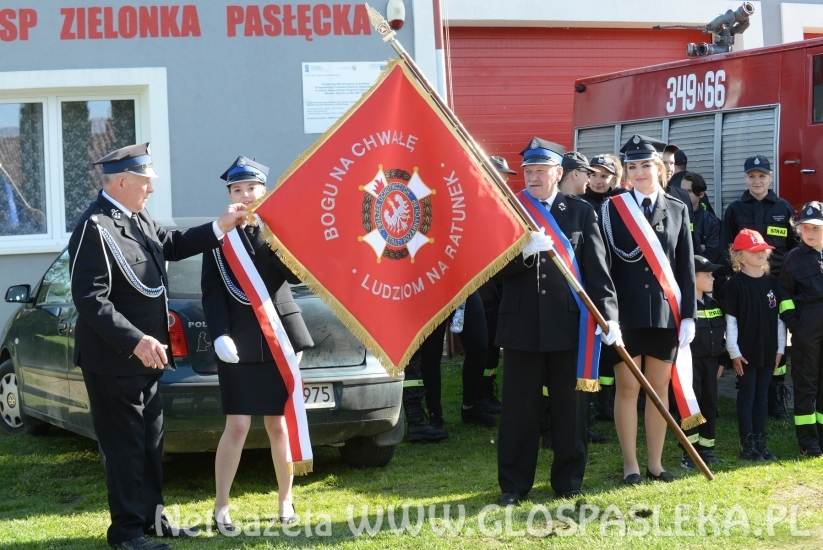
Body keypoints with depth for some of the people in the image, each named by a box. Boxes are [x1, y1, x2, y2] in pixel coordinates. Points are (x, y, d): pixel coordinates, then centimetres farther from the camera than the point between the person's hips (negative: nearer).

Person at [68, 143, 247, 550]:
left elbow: (172, 245, 22)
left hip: (142, 357, 10)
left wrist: (220, 228, 13)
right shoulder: (95, 228, -21)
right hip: (113, 361, -9)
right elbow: (90, 300, -25)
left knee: (151, 440, 17)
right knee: (124, 445, 0)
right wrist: (135, 341, -29)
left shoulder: (136, 218, 7)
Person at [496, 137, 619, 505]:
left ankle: (569, 480, 18)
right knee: (518, 406, 3)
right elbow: (495, 267, -2)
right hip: (521, 323, 0)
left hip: (568, 323, 0)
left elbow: (596, 267, 0)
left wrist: (608, 315, -9)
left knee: (570, 406, 7)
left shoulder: (581, 212, 5)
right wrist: (524, 251, -22)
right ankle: (514, 483, 12)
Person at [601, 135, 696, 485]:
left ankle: (655, 463, 15)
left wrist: (688, 315, 1)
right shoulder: (611, 209, 2)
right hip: (626, 311, -2)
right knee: (627, 388, 1)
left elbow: (686, 267, 7)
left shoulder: (677, 210, 8)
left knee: (660, 388, 7)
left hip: (665, 313, 2)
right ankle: (630, 465, 8)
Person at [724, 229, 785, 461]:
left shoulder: (772, 282, 6)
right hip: (746, 352, -4)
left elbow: (779, 316, 9)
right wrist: (734, 352, -11)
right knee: (747, 396, 2)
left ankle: (760, 443, 17)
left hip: (768, 351, 4)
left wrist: (780, 348, 6)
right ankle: (747, 446, 6)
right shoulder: (735, 284, -8)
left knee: (762, 396, 10)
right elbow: (730, 319, -9)